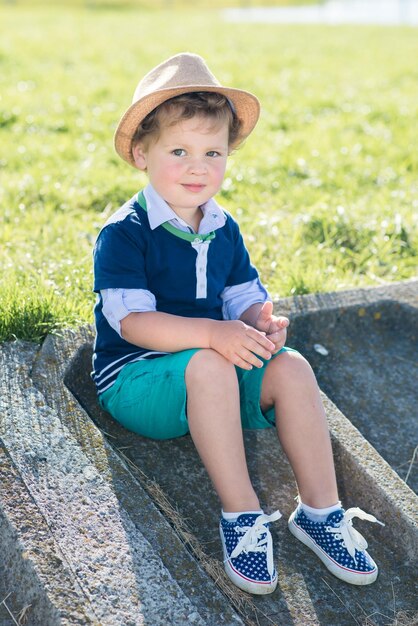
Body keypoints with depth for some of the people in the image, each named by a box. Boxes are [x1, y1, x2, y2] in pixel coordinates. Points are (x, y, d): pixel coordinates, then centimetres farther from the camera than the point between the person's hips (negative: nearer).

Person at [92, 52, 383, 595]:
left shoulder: (224, 229, 7)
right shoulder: (123, 234, -14)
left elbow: (245, 298, 5)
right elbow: (131, 321, -24)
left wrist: (262, 322, -20)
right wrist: (211, 333, -37)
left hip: (219, 367, 6)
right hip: (134, 378, -6)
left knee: (292, 367, -19)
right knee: (209, 366, -37)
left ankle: (319, 509, -10)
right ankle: (241, 514, -25)